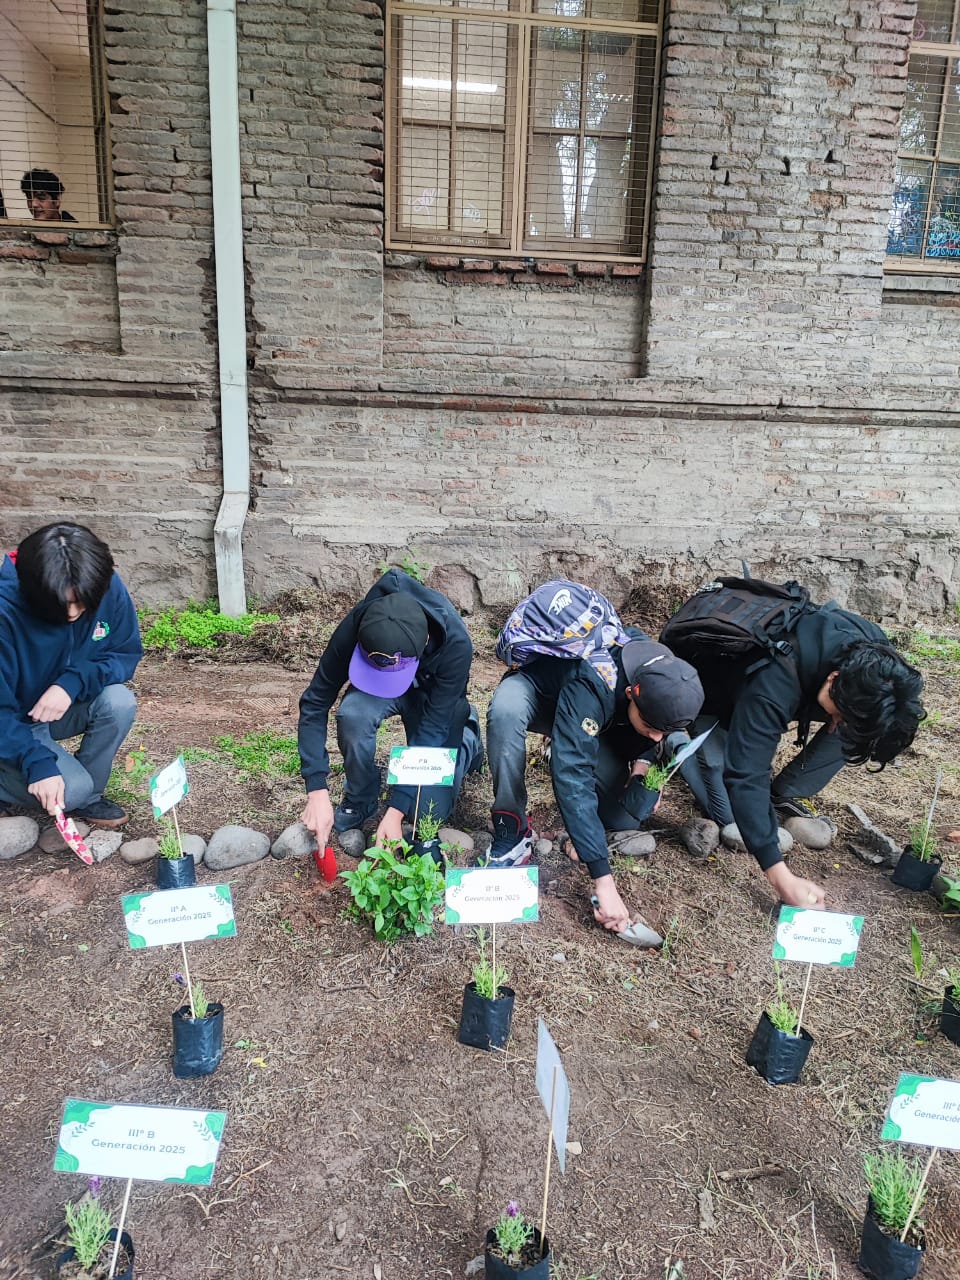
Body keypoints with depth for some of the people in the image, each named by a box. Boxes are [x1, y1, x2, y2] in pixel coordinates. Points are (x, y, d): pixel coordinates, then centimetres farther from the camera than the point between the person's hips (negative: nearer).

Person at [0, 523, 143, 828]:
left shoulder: (108, 588, -19)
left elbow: (126, 654, -9)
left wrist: (73, 682, -28)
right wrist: (38, 763, -36)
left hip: (67, 708, 5)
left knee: (119, 702, -26)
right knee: (72, 788, -26)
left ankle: (86, 799, -4)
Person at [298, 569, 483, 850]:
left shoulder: (456, 645, -39)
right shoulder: (354, 628, -35)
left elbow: (432, 730, -32)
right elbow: (315, 703, -27)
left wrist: (396, 810, -33)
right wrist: (317, 791, -34)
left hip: (433, 696, -1)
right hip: (373, 686, 1)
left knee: (429, 811, -8)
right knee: (353, 714, -36)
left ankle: (468, 736, 20)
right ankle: (360, 800, -6)